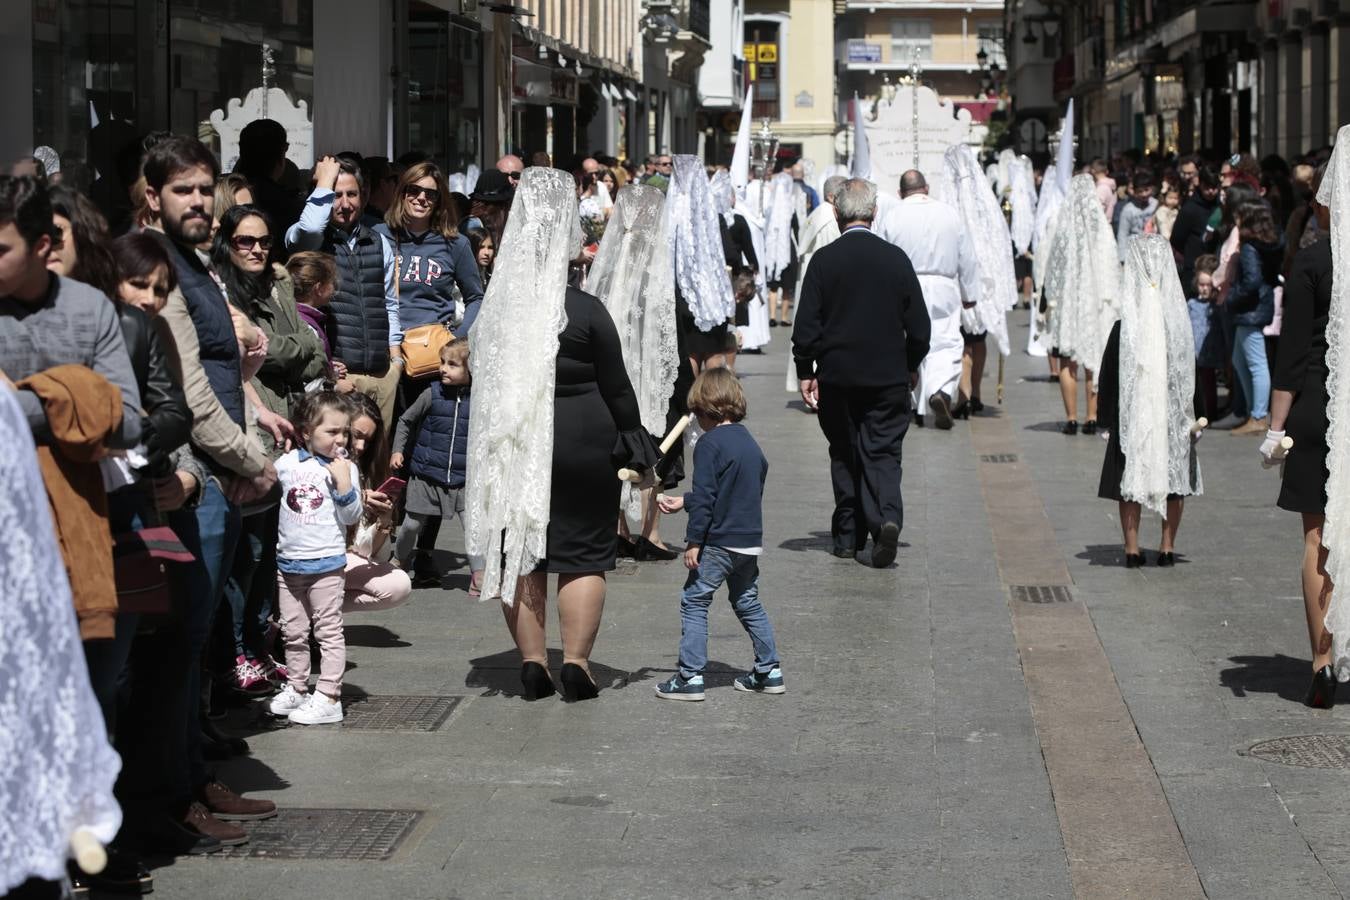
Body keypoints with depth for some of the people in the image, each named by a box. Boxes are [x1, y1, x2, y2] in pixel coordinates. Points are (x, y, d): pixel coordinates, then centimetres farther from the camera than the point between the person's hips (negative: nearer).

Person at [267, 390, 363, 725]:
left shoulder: (345, 468, -5)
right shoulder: (286, 464, 3)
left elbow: (352, 517, -9)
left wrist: (344, 484, -20)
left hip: (326, 563, -4)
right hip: (289, 561, 4)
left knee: (329, 631, -1)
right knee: (293, 632, 14)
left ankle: (328, 697, 0)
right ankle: (296, 689, 26)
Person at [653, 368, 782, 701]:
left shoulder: (709, 443, -12)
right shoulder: (749, 441, 13)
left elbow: (705, 496, -16)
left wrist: (694, 541, -13)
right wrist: (683, 502, 32)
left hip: (719, 542, -8)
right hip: (751, 541, 8)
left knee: (694, 602, -1)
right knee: (748, 604, 19)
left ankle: (691, 676, -4)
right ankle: (769, 671, 20)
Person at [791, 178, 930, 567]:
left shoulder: (824, 260, -7)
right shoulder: (896, 258, -3)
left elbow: (806, 324, -6)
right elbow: (919, 325, 2)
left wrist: (805, 371, 4)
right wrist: (911, 366, 16)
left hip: (837, 375, 0)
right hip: (888, 375, 0)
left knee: (845, 455, 12)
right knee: (882, 453, 3)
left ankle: (848, 536, 16)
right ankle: (886, 518, -20)